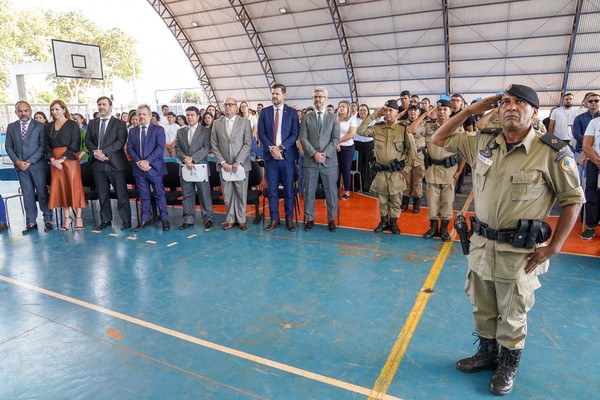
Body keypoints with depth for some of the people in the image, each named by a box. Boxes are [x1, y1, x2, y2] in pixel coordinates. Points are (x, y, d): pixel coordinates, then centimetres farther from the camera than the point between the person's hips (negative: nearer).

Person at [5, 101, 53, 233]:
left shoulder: (40, 126, 0)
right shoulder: (11, 127, 11)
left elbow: (43, 146, -6)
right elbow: (9, 147, 10)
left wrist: (29, 161, -12)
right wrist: (17, 161, -6)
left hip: (38, 165, -3)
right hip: (20, 166, 3)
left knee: (42, 193, 0)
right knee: (27, 194, 6)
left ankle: (48, 220, 7)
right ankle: (31, 222, 10)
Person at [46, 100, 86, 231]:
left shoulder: (73, 124, 0)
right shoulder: (49, 126, 14)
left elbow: (75, 145, -8)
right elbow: (47, 145, 10)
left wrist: (63, 158, -15)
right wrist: (52, 159, -7)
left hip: (70, 159, -4)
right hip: (55, 161, 5)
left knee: (74, 186, -4)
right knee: (59, 188, 3)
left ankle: (78, 218, 3)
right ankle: (67, 218, 11)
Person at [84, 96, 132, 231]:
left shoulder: (119, 123, 1)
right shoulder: (92, 123, 16)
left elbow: (120, 141, -11)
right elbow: (87, 141, 9)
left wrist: (103, 151, -18)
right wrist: (95, 152, -12)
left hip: (116, 163, -4)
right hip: (98, 164, 5)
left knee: (121, 194, -1)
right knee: (102, 194, 10)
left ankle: (126, 220, 8)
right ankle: (106, 219, 21)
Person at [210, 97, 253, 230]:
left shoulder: (245, 122, 2)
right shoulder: (217, 123, 8)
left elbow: (248, 144, -5)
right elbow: (214, 145, 5)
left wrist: (237, 162, -13)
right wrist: (222, 162, -7)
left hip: (241, 164, -1)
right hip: (224, 165, 2)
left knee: (241, 193, 4)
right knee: (227, 194, 5)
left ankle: (241, 219, 16)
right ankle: (230, 219, 18)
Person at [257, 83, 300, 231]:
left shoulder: (292, 112, 4)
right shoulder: (264, 112, 8)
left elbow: (295, 134, -3)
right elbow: (261, 133, 2)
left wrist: (280, 148, -14)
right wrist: (271, 148, -12)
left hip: (287, 156, -1)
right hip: (270, 156, 2)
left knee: (289, 189, 4)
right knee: (272, 190, 5)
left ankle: (289, 219, 14)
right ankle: (274, 219, 13)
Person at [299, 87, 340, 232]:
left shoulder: (333, 117, 7)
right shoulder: (306, 118, 8)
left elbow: (336, 138, 0)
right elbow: (303, 138, 0)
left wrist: (324, 154, -12)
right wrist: (314, 153, -13)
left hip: (329, 161, 0)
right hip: (310, 161, 0)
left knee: (331, 192, 4)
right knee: (309, 192, 5)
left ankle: (331, 220, 17)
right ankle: (309, 219, 17)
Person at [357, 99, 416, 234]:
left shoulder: (403, 129, -7)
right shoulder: (377, 128, 3)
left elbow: (412, 150, -3)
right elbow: (361, 131, -8)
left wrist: (406, 169, -5)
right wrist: (373, 115, -8)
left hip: (396, 172, -3)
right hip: (381, 171, 3)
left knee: (395, 199, 7)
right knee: (382, 199, 12)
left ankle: (393, 222, 23)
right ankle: (384, 221, 27)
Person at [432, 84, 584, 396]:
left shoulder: (552, 152, -13)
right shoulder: (483, 144, 1)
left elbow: (573, 199, -6)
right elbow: (440, 139, 11)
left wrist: (553, 247, -10)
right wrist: (470, 110, 1)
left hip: (519, 251, -4)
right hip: (481, 243, 5)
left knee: (512, 315, 13)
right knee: (482, 308, 20)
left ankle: (508, 365, 36)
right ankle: (487, 353, 43)